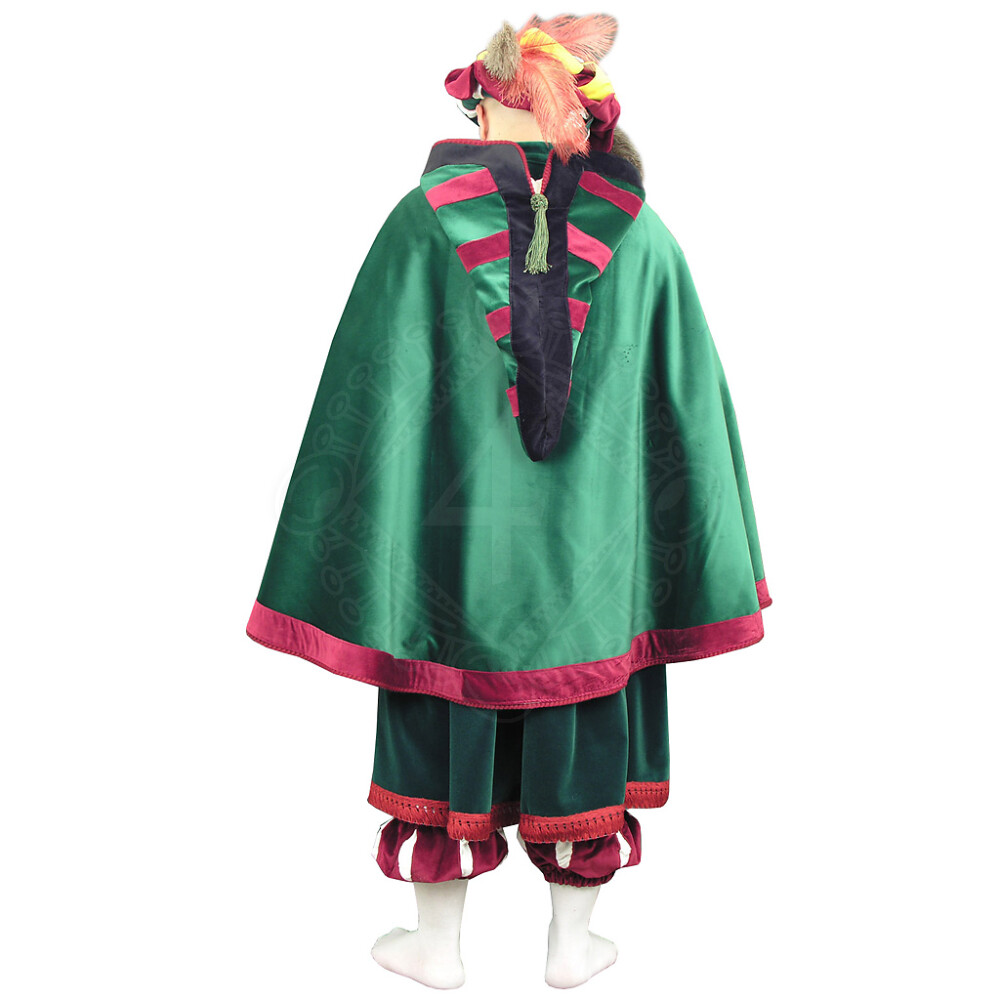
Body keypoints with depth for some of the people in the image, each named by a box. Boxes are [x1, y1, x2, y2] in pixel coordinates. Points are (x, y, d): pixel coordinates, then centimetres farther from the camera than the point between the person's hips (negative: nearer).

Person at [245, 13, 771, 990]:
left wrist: (359, 560, -1)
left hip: (456, 533, -1)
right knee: (580, 728, 16)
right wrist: (695, 561, 10)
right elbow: (686, 405, 0)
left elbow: (373, 398, -9)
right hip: (590, 541, 2)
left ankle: (437, 943, 31)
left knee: (447, 730, 14)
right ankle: (572, 943, 32)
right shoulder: (640, 233, -2)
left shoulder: (424, 222, -8)